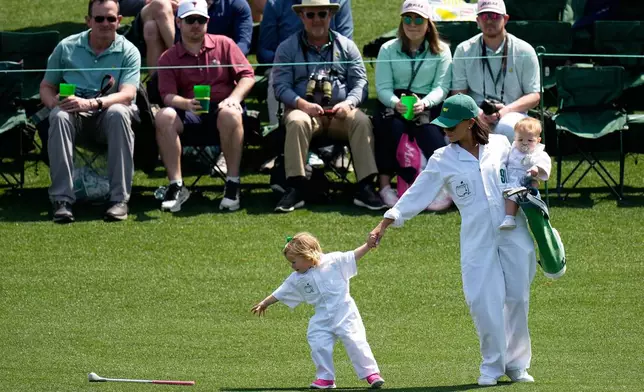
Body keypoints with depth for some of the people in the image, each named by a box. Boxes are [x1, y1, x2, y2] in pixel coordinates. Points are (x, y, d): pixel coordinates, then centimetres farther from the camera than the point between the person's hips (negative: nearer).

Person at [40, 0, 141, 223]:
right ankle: (62, 199, -36)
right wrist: (54, 102, -13)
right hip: (75, 115, 1)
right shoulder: (66, 47, 8)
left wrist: (92, 103, -30)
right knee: (59, 116, -34)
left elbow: (127, 94, -13)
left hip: (107, 115, -1)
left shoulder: (128, 52, 1)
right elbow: (46, 87, 13)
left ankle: (120, 198, -34)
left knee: (118, 113, -37)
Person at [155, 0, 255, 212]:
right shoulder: (168, 58, 8)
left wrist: (234, 98, -16)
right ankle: (176, 186, -28)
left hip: (221, 107, -1)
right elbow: (168, 95, -4)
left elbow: (247, 75, 4)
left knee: (230, 114, -38)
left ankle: (233, 185, -31)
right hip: (190, 115, 1)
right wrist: (187, 103, -26)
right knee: (164, 117, -31)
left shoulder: (224, 44, 9)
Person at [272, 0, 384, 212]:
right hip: (304, 109, -1)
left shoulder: (346, 46, 15)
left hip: (340, 112, 1)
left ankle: (365, 188, -33)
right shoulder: (288, 48, 9)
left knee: (362, 121, -30)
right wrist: (303, 104, -19)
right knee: (296, 122, -36)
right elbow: (281, 86, 0)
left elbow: (360, 83, 8)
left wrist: (348, 103, -14)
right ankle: (294, 189, -37)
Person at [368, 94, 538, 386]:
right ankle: (493, 365, 6)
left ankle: (517, 364, 18)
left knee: (517, 298, 4)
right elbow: (416, 195, 1)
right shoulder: (443, 160, 1)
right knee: (482, 301, -9)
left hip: (513, 233, 1)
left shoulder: (500, 145, 4)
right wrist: (384, 225, -5)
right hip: (476, 239, -1)